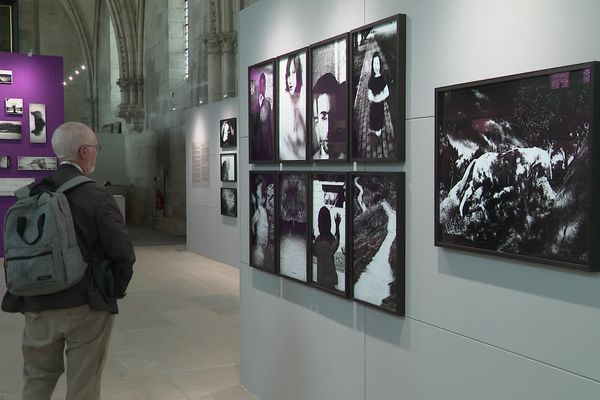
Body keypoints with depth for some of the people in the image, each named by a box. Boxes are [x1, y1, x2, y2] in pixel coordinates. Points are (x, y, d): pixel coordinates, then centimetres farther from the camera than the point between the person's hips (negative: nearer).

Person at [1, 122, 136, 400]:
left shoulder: (29, 196, 0)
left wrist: (29, 291, 15)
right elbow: (123, 254, -15)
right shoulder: (96, 196, -14)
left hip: (37, 306, 4)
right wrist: (115, 291, 2)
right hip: (86, 307, -4)